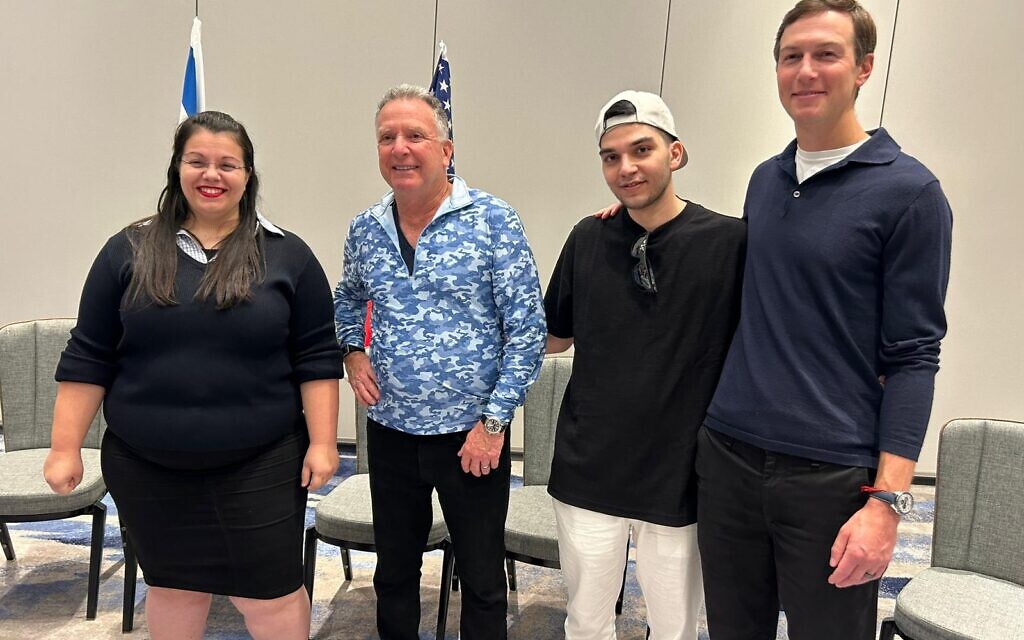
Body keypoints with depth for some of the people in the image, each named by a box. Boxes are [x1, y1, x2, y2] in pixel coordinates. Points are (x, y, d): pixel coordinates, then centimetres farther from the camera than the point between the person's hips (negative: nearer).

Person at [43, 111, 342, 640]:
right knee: (171, 586, 18)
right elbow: (87, 358, 4)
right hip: (147, 467, 2)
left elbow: (317, 358, -2)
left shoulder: (287, 254, -2)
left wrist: (322, 442, -7)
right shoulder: (129, 251, 2)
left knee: (269, 592, 6)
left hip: (259, 466, -2)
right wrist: (66, 448, 1)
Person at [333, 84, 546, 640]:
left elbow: (527, 330, -11)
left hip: (472, 433, -4)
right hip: (390, 431, 4)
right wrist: (353, 351, 4)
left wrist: (494, 421, -13)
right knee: (393, 572, 19)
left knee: (482, 579, 12)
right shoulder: (365, 229, 3)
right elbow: (347, 299, 22)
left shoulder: (493, 221, -11)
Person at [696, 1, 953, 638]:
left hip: (831, 476, -4)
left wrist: (887, 501, -14)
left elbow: (913, 357, -9)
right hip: (728, 456, 5)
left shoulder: (908, 191, -6)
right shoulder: (765, 179, 10)